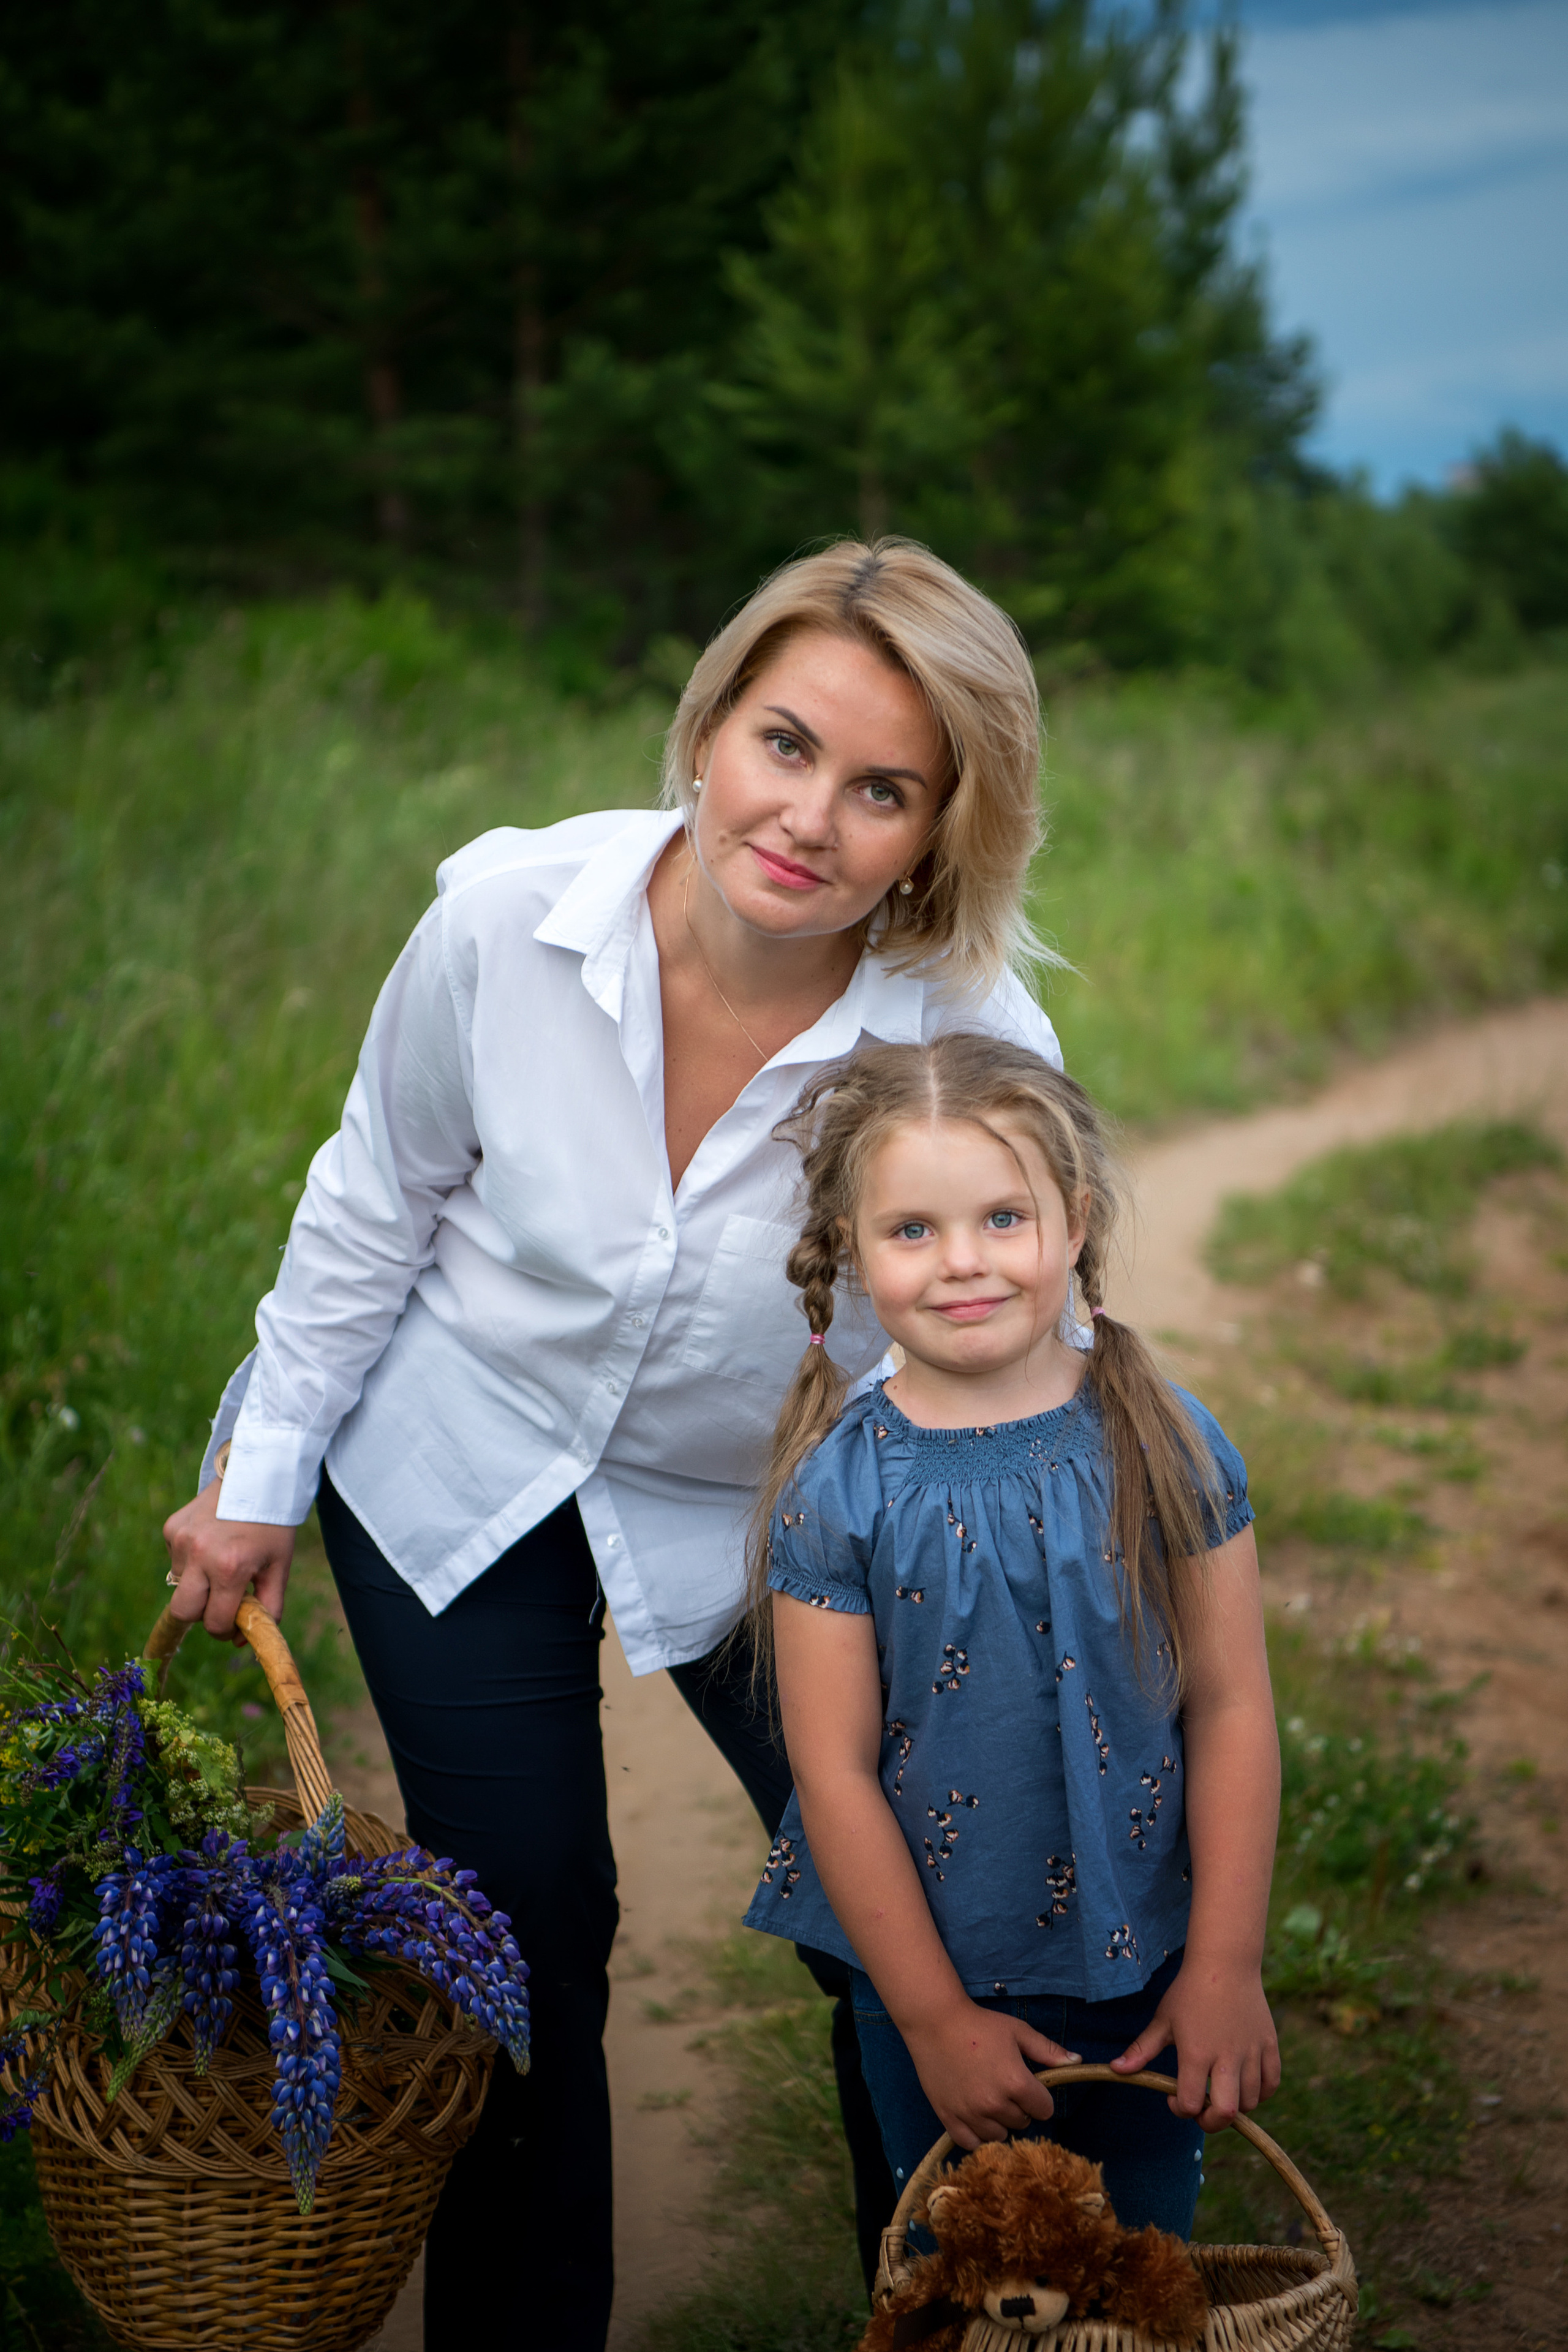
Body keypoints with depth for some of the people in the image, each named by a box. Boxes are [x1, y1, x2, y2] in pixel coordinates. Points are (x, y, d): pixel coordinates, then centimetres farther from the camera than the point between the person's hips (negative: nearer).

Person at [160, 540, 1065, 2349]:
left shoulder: (977, 1052, -27)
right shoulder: (507, 919, -25)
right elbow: (373, 1208, -7)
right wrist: (261, 1478, 2)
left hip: (763, 1523, 0)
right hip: (463, 1476, 0)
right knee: (523, 1931, 7)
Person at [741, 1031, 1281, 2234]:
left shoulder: (1167, 1444, -9)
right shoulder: (838, 1491, -13)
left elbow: (1231, 1706, -5)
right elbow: (837, 1773, -11)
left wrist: (1228, 1967, -7)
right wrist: (933, 2018, -10)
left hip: (1143, 1971, 1)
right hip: (931, 1980, 0)